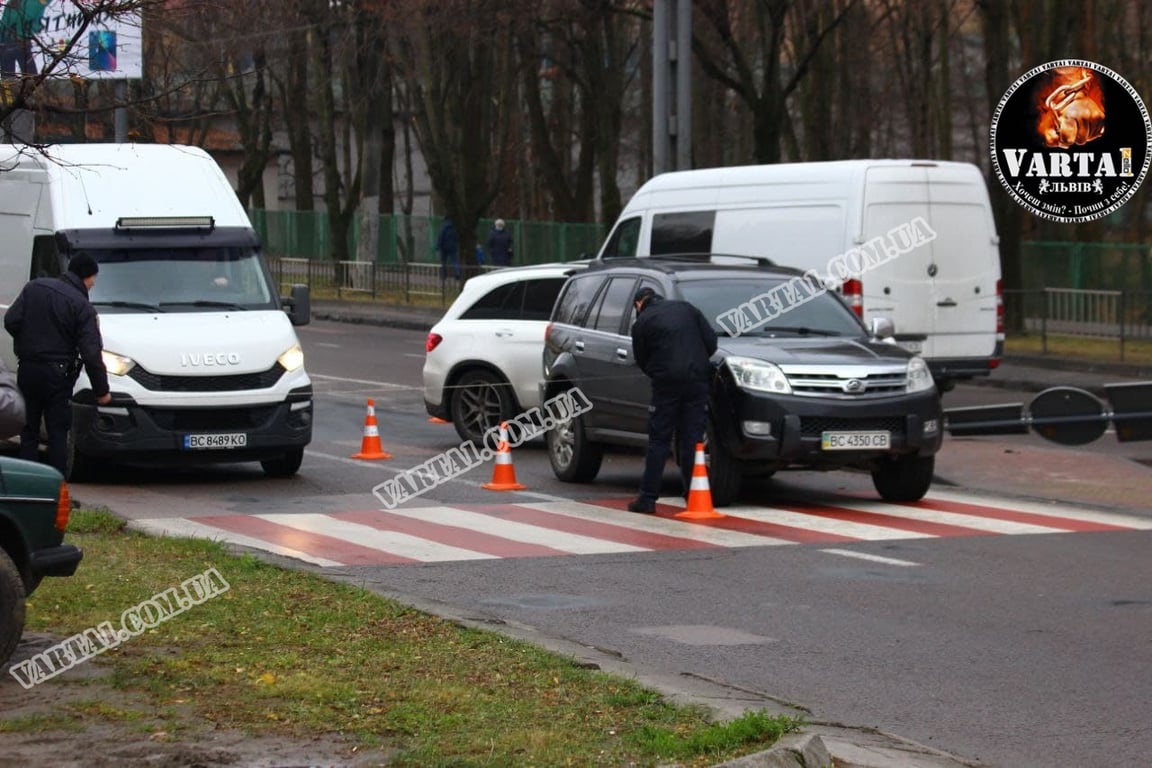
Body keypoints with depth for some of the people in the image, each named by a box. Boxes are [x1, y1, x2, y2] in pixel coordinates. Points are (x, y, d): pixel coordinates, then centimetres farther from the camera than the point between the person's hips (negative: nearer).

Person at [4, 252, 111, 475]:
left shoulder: (35, 287, 3)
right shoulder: (82, 306, -10)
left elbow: (11, 321, 0)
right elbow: (91, 354, -13)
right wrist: (101, 391, -7)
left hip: (27, 370, 4)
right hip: (56, 373, -4)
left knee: (29, 430, 14)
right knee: (57, 433, 3)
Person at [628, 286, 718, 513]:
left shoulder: (642, 323, 4)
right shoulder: (686, 308, 13)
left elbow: (642, 361, 10)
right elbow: (711, 342, 9)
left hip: (667, 383, -3)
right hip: (698, 380, 3)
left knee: (658, 441, 3)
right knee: (692, 440, 6)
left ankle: (648, 498, 3)